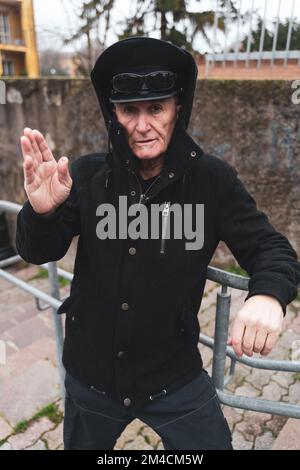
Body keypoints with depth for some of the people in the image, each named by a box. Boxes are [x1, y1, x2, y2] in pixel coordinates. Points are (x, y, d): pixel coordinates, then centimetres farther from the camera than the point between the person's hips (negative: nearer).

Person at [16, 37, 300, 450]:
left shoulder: (213, 180, -14)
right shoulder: (88, 175, -11)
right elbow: (37, 252, -9)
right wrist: (42, 211, -32)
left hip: (175, 377, -2)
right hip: (90, 375, 3)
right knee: (82, 444, 30)